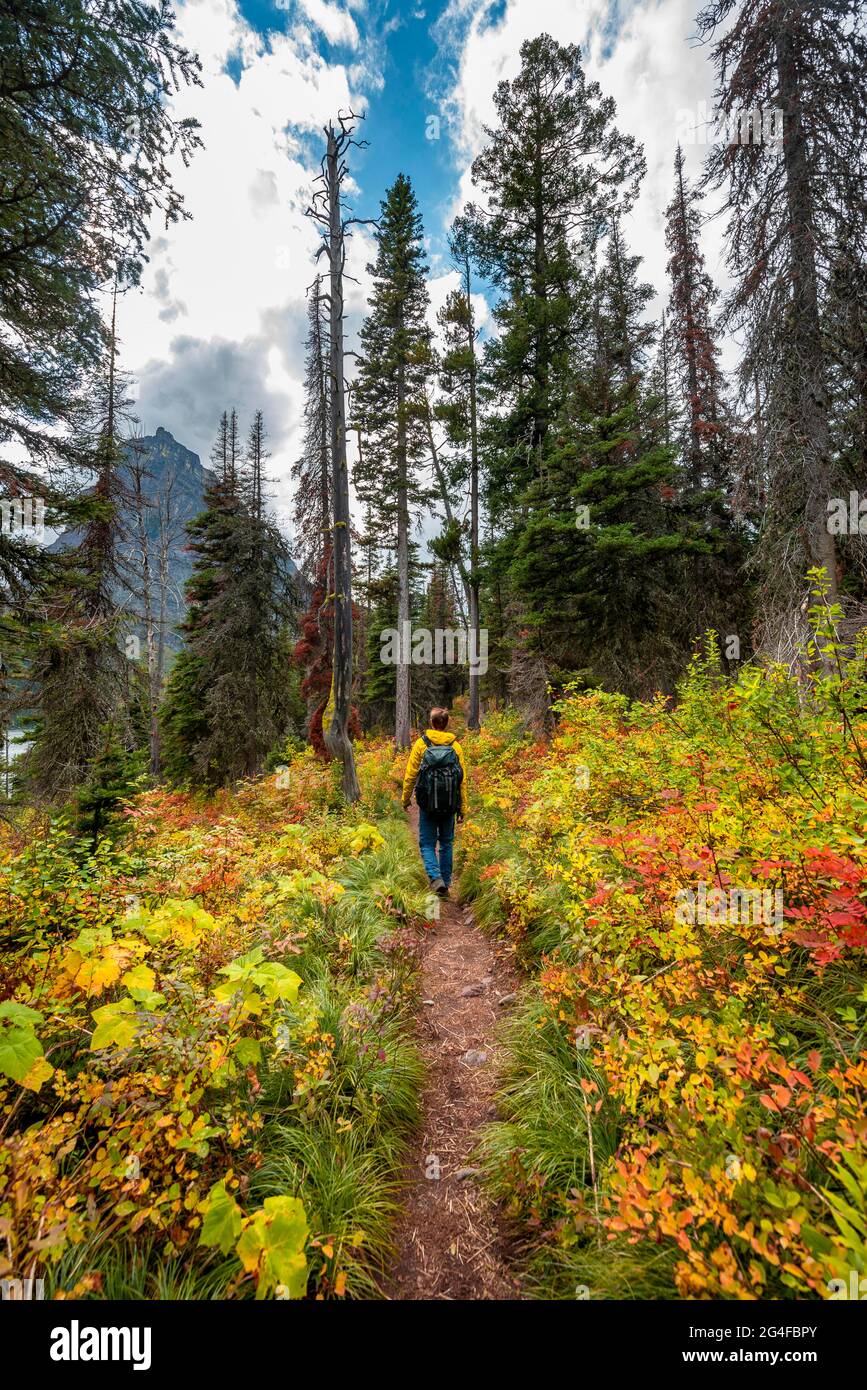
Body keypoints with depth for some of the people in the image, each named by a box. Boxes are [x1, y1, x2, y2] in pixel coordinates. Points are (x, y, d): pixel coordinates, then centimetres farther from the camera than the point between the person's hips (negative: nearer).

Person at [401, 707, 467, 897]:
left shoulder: (421, 744, -6)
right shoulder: (456, 746, 0)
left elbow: (410, 774, -4)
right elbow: (463, 780, 1)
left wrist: (406, 798, 10)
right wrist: (463, 808, 8)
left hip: (428, 804, -2)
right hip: (449, 805, 2)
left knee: (427, 844, 9)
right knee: (447, 843, 16)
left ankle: (436, 877, -12)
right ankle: (445, 884, 21)